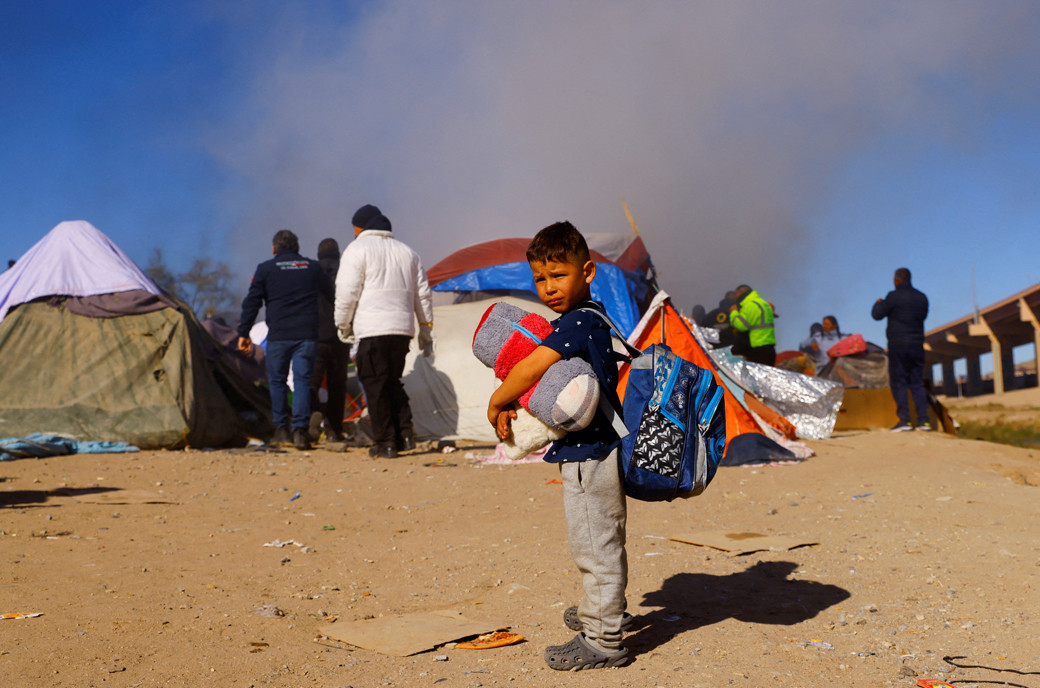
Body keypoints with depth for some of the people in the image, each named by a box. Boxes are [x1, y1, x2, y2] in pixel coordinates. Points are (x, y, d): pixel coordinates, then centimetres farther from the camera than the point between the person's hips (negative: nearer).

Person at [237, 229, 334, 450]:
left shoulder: (265, 269, 4)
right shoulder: (312, 267, 11)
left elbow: (251, 303, 1)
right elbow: (331, 293, 22)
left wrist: (243, 333, 5)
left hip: (278, 336, -1)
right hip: (307, 335, 1)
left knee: (277, 381, 11)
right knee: (303, 380, 1)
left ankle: (282, 430, 14)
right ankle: (300, 430, -8)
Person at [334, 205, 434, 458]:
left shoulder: (357, 249, 1)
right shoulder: (407, 251, 20)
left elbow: (347, 291, -6)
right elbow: (423, 294, 21)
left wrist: (342, 323, 6)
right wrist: (426, 329, 25)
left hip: (372, 329, -6)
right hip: (402, 328, 6)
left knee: (375, 385, 0)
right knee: (393, 382, 17)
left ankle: (385, 442, 0)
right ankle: (405, 434, 7)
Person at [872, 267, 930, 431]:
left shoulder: (894, 296, -9)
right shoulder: (922, 298, 9)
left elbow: (877, 314, -6)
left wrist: (878, 303, 15)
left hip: (898, 345, -5)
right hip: (917, 345, 5)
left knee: (898, 382, -2)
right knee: (917, 382, 9)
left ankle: (904, 419, -8)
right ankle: (923, 419, 3)